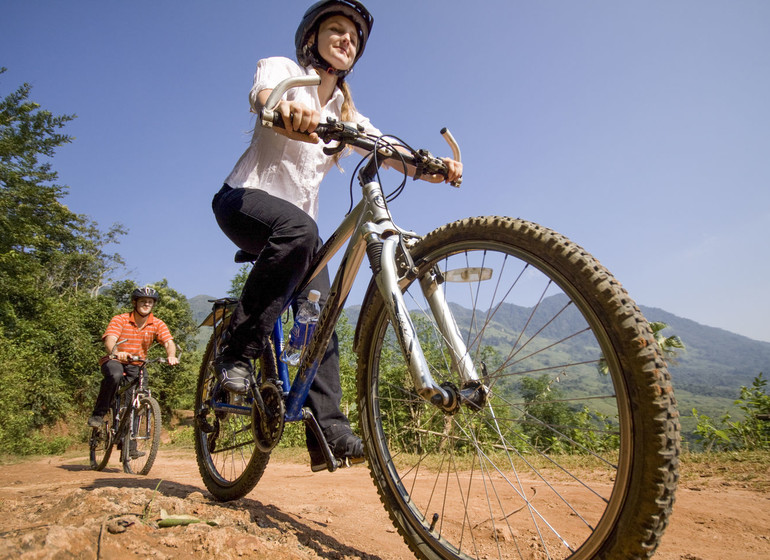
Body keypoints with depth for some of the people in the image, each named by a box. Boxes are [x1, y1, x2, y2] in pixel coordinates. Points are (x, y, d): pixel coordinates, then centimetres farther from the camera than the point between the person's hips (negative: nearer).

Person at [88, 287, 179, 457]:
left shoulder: (157, 324, -4)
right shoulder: (120, 320, -10)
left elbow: (169, 342, -18)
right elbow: (110, 339, -27)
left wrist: (171, 356, -41)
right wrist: (117, 353, -50)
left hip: (136, 366, 3)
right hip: (114, 361, -3)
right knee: (115, 376, -37)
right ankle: (98, 415, -18)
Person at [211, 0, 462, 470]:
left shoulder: (344, 112, 15)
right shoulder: (282, 68, 0)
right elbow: (264, 96, -26)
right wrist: (289, 113, -51)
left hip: (298, 221, 6)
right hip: (245, 198, -5)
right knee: (299, 229, -38)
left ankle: (330, 432, -7)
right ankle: (238, 353, -26)